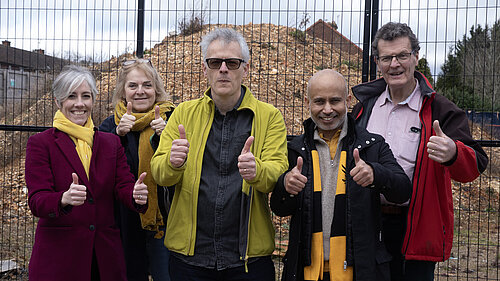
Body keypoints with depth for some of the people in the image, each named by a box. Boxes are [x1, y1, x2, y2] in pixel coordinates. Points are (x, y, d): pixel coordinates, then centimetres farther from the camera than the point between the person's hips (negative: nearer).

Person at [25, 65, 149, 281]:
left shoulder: (111, 143, 10)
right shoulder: (40, 143, -1)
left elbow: (123, 186, 0)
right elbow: (36, 200, -11)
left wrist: (136, 195, -24)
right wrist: (64, 199, -33)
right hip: (57, 253, -3)